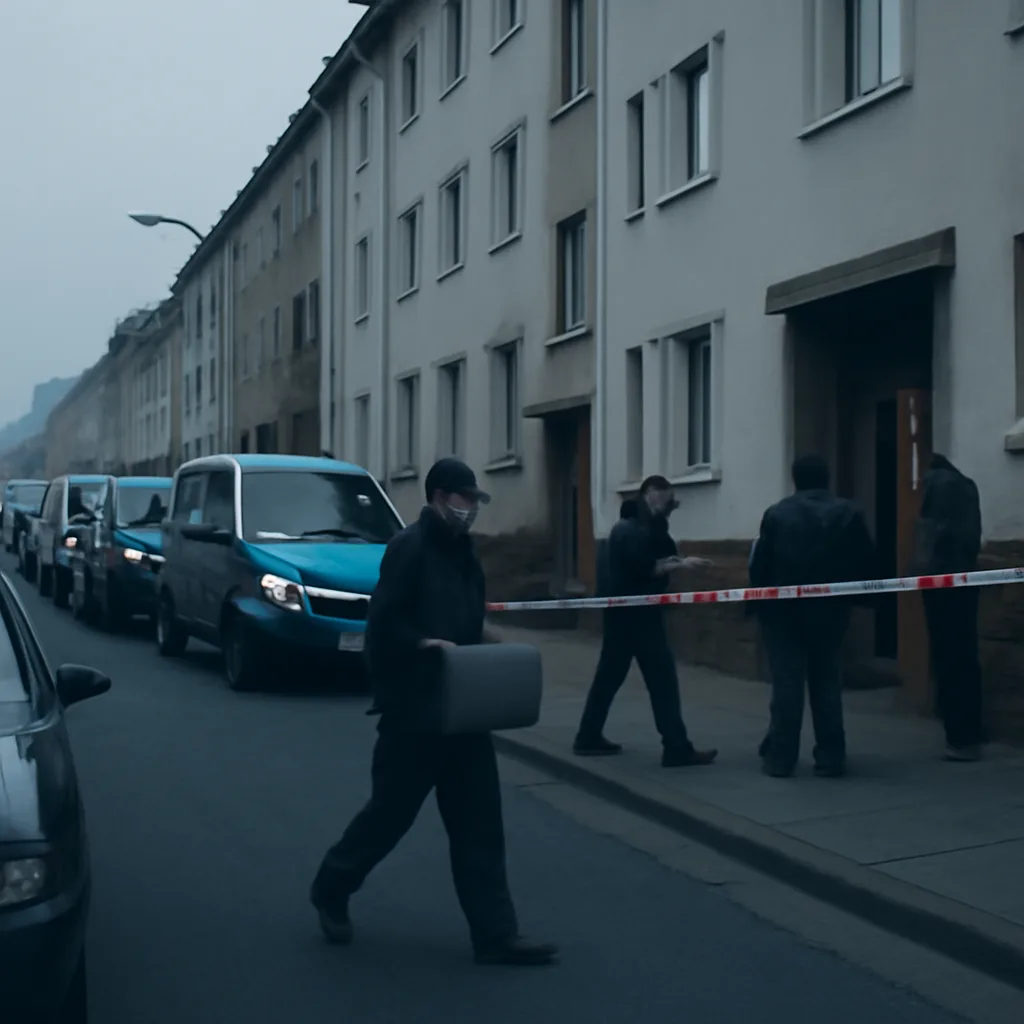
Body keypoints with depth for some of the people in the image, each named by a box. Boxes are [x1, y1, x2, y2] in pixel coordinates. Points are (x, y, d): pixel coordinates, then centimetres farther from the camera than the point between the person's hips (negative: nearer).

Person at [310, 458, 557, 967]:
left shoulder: (462, 553, 13)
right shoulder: (409, 547, -13)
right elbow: (383, 625, -19)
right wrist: (427, 646, -29)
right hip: (413, 710, -8)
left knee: (478, 823, 5)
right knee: (392, 811, 6)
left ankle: (495, 934, 9)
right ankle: (330, 888, 31)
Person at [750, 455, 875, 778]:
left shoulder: (777, 513, -4)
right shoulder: (849, 513, 0)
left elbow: (760, 564, -5)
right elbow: (867, 562, 0)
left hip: (784, 609, -1)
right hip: (829, 610, 1)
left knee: (786, 684, 2)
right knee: (827, 683, 10)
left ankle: (780, 758, 3)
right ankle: (830, 758, 9)